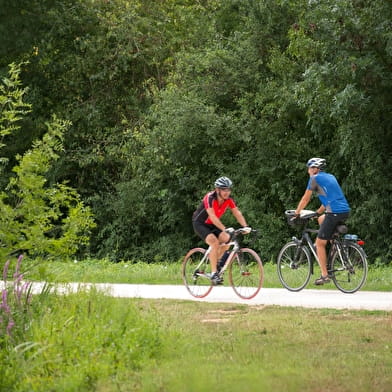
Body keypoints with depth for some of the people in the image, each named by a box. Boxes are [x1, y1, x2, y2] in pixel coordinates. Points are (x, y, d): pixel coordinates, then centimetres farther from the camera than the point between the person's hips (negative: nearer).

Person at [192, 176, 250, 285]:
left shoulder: (229, 199, -11)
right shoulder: (210, 198, -29)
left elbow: (237, 213, -12)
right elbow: (212, 217, -37)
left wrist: (245, 226, -27)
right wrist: (225, 229, -48)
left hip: (212, 225, 6)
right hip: (200, 223, -6)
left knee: (226, 239, -18)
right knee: (215, 242, -27)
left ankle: (215, 262, 4)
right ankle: (214, 273, -24)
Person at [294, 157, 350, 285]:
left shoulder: (315, 178, 2)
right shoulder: (331, 177, 24)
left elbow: (305, 199, 5)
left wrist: (296, 213, 17)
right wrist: (318, 212, 38)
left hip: (334, 213, -8)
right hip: (345, 211, 8)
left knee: (320, 244, 0)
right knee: (321, 219, 36)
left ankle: (324, 275, -4)